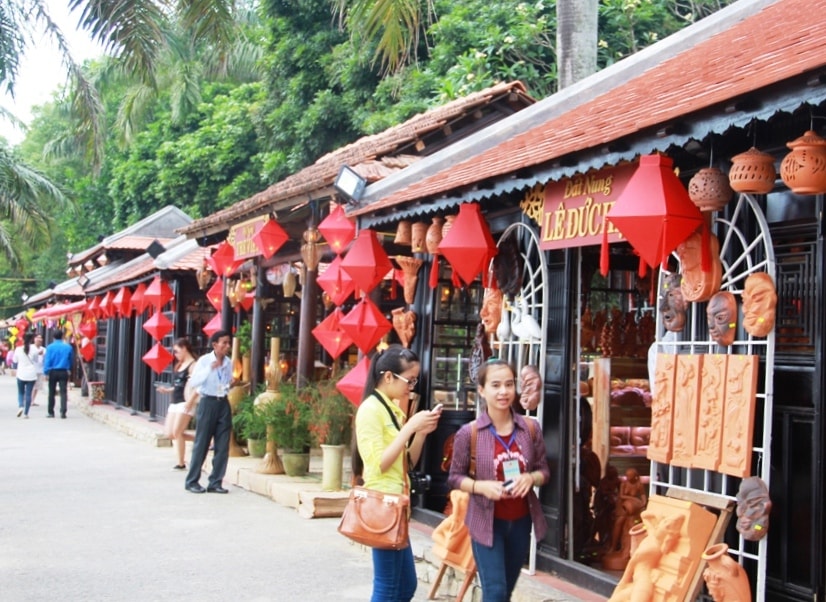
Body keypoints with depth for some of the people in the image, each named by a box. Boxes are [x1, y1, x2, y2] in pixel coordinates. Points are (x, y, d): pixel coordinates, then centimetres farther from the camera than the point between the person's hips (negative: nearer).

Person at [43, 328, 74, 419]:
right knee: (63, 392, 0)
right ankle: (63, 412, -9)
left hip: (53, 372, -1)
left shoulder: (50, 347, -5)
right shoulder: (68, 347, 0)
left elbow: (47, 360, -8)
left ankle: (50, 412, 14)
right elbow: (71, 360, 11)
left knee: (52, 392, 9)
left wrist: (46, 372, -5)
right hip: (64, 372, 1)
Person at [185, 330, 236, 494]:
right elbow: (193, 382, -17)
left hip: (223, 403, 5)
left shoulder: (228, 363, 8)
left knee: (223, 446, 4)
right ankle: (192, 481, 10)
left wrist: (230, 384, -3)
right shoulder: (204, 360, -8)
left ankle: (215, 482, 12)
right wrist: (209, 369, -26)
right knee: (201, 444, 0)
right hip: (208, 402, -5)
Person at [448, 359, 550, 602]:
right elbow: (455, 477, -4)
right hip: (486, 522, -4)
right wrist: (482, 486, -22)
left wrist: (530, 478, -17)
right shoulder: (469, 433, -10)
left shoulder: (530, 428, -2)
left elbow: (544, 470, 6)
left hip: (521, 521, 4)